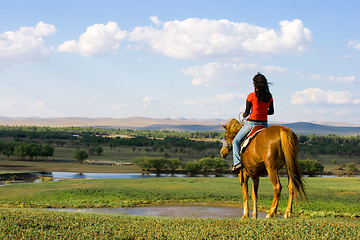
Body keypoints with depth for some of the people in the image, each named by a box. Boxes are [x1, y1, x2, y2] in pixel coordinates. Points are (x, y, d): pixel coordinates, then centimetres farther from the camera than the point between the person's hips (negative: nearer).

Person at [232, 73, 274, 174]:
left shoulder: (251, 96, -13)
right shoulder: (269, 96, 1)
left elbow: (247, 113, -7)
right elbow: (271, 111, 9)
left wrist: (244, 115, 15)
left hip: (251, 123, -4)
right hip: (264, 123, 4)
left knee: (236, 141, 11)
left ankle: (237, 162, -7)